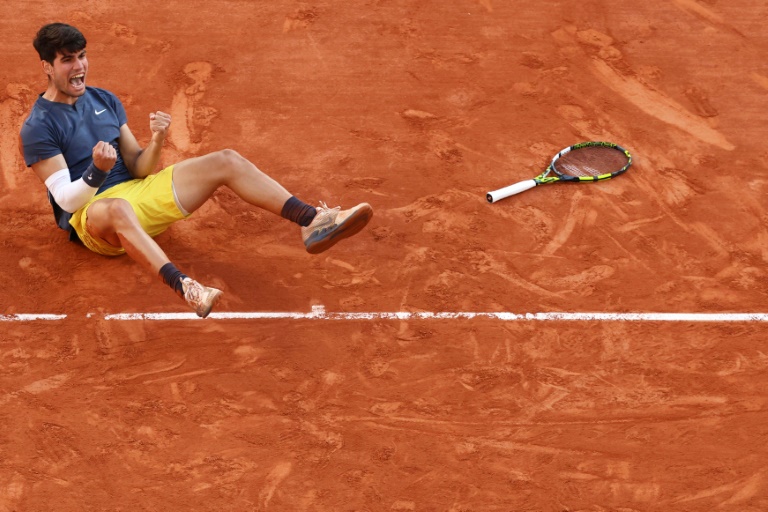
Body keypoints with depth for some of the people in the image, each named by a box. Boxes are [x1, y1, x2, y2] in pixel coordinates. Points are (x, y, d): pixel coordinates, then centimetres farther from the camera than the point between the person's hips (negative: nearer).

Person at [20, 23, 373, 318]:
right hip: (91, 213, -7)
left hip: (138, 190, 7)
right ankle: (184, 288, -68)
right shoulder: (38, 127, -8)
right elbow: (66, 199, -15)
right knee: (117, 209, -46)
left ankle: (314, 223, -21)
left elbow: (137, 168, 8)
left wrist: (156, 142, -13)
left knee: (226, 161, -9)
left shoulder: (104, 100, 12)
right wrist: (97, 171, -34)